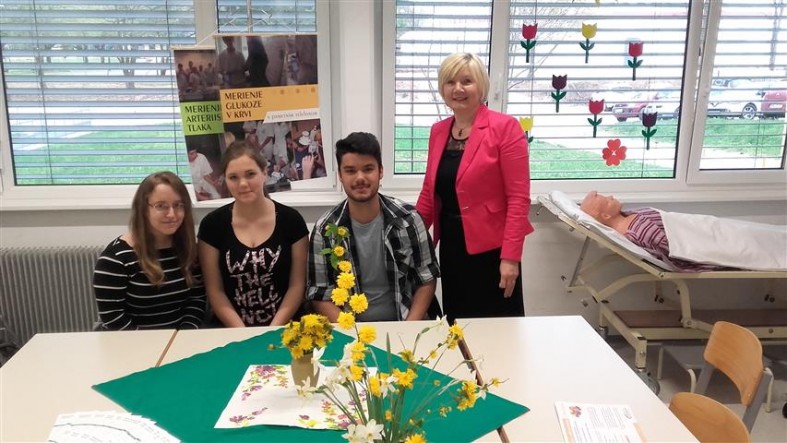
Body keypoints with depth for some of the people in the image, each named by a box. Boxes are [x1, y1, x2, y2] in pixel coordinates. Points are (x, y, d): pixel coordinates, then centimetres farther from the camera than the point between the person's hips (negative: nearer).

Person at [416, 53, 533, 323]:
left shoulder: (504, 127, -11)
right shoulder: (438, 131, 8)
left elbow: (519, 197, -14)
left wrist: (510, 256, -18)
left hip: (491, 249, -6)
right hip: (452, 246, 6)